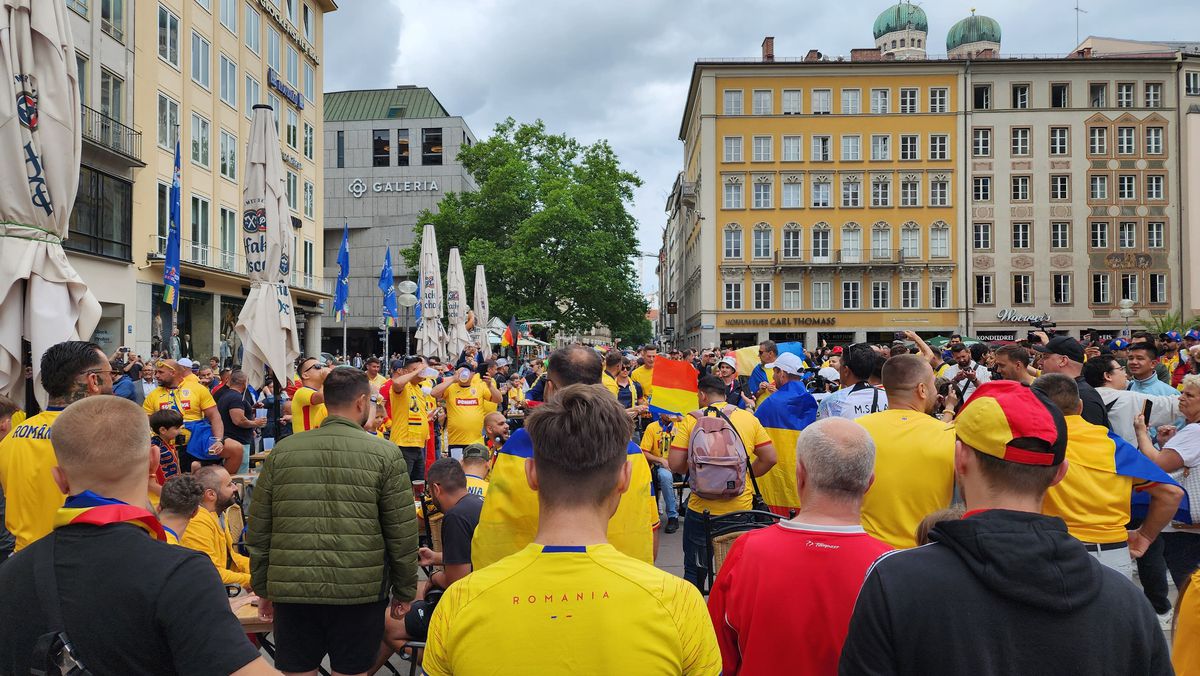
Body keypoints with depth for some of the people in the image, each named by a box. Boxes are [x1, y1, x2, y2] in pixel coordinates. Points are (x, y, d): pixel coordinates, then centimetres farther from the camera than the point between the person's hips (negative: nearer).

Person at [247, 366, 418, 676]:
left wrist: (263, 589, 17)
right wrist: (404, 592, 7)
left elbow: (258, 531, 7)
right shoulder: (385, 453, -5)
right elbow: (402, 534, -4)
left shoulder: (282, 452, 3)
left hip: (291, 591, 2)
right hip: (361, 592, -2)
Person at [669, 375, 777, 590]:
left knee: (695, 570, 14)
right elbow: (770, 458, 2)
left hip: (702, 509, -2)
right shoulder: (749, 418, 2)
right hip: (741, 508, 2)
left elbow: (675, 464, -9)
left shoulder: (691, 420, -6)